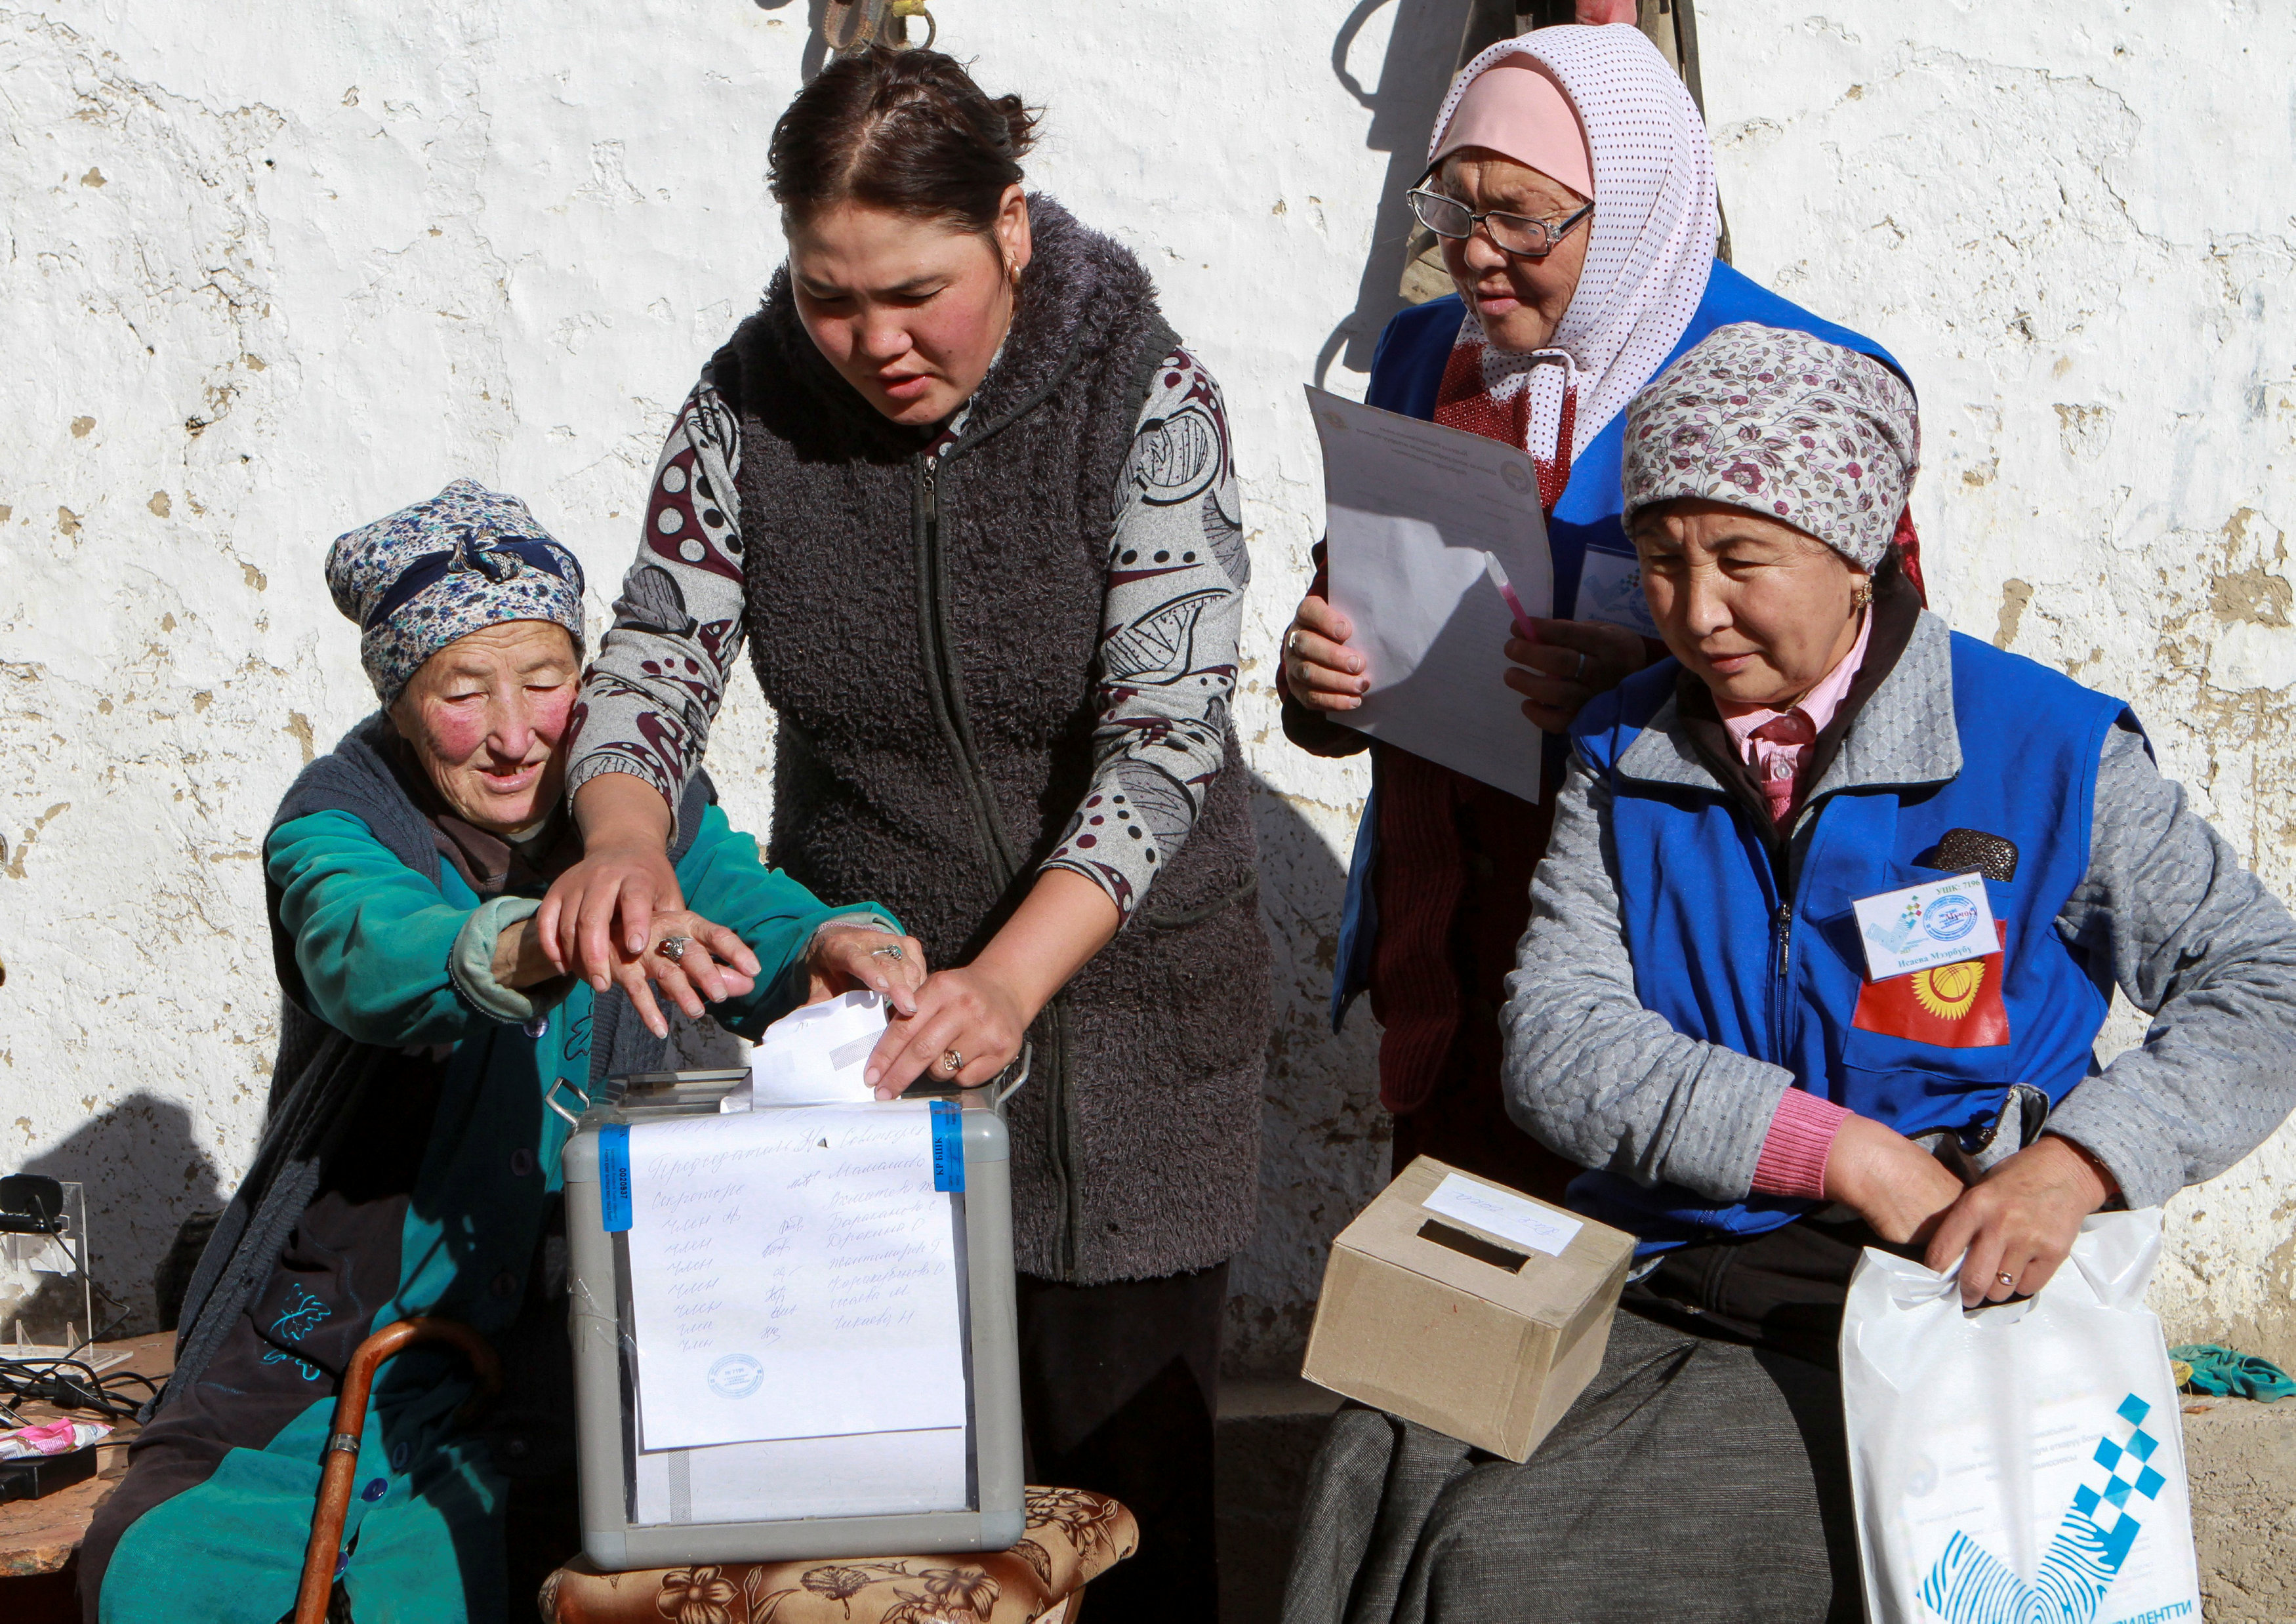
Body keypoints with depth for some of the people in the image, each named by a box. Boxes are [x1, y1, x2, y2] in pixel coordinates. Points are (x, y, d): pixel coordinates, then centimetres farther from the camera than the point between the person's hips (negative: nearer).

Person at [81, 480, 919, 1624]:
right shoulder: (341, 823, -7)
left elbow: (749, 911, -15)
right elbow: (368, 951, -30)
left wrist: (832, 950, -41)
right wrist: (542, 944, -53)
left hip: (569, 1349, 0)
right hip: (327, 1347, 0)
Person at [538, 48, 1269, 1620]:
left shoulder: (1146, 402, -13)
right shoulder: (752, 402, -4)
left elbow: (1162, 742, -20)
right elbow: (654, 662, -3)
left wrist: (1009, 982, -34)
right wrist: (624, 836, -26)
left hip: (1118, 1005, -2)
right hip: (853, 1010, 3)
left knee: (1122, 1466, 3)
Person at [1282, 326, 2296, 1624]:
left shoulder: (2044, 749, -2)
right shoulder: (1624, 757, 9)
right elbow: (1556, 1040, -2)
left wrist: (2077, 1163, -18)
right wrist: (1842, 1152, -16)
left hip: (1905, 1323, -4)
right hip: (1649, 1284, 4)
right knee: (1385, 1477, -23)